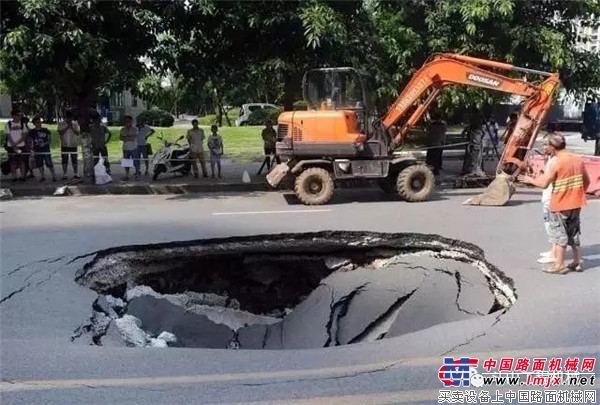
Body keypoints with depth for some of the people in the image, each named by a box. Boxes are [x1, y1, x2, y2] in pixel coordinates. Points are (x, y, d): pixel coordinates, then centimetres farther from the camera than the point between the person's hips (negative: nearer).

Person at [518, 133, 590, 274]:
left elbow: (544, 184, -19)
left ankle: (559, 265, 7)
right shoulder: (578, 160, 4)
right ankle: (577, 263, 22)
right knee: (574, 234, 16)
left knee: (560, 235, 2)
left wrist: (530, 180, -3)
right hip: (576, 204, 7)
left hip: (560, 205, -6)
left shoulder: (556, 163, -18)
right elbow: (586, 181, 11)